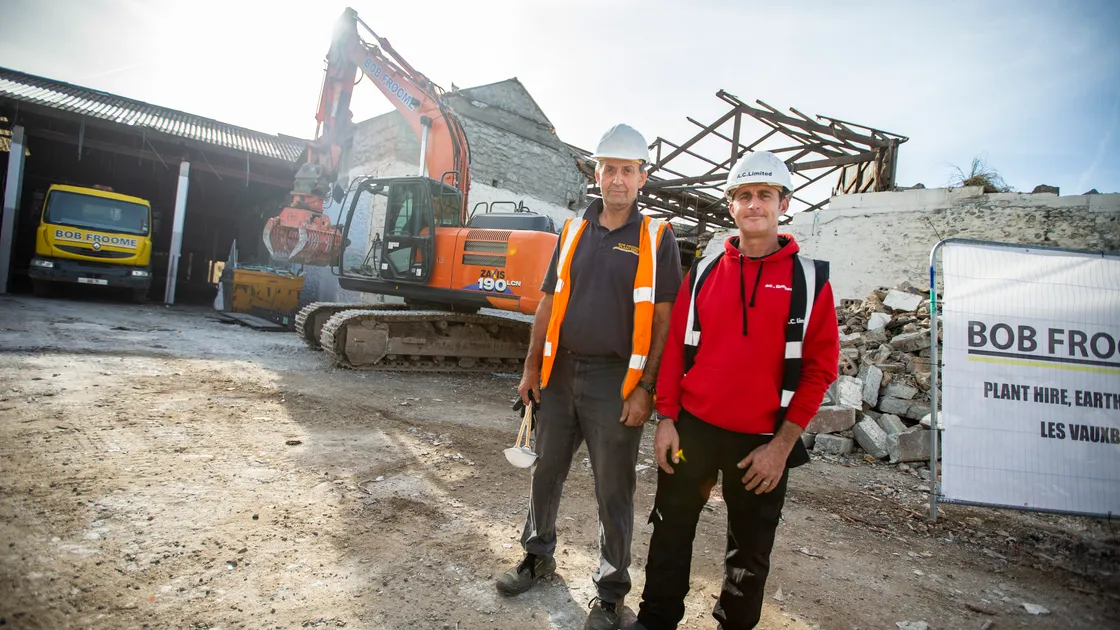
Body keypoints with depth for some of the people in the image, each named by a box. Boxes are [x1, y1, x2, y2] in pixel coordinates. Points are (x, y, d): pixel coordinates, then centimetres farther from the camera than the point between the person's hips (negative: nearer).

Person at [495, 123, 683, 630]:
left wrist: (645, 389, -12)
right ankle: (538, 556, 41)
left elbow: (664, 319, -7)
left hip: (615, 382, -4)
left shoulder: (656, 238, -3)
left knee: (613, 493, 8)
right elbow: (549, 304, 11)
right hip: (560, 375, 4)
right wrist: (532, 367, 8)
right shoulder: (573, 231, 8)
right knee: (546, 472, 17)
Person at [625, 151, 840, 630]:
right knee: (671, 531, 13)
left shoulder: (809, 279, -2)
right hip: (691, 429, 2)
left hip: (762, 443, -1)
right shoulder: (703, 272, 4)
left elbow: (819, 369, -4)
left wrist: (782, 445, -8)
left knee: (750, 551, 14)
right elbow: (675, 348, 5)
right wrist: (666, 419, -1)